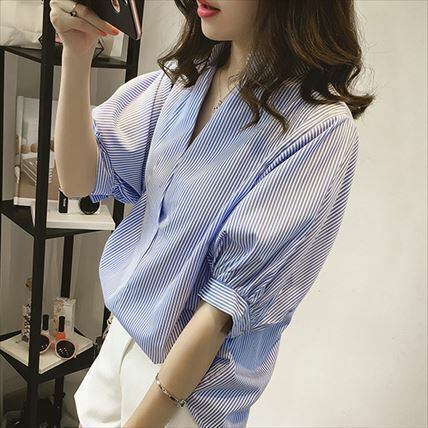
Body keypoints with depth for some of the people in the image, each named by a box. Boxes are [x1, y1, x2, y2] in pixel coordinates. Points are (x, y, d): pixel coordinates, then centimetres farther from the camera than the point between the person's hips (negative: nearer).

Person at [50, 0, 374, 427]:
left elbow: (230, 300, -21)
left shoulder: (321, 128, -23)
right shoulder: (184, 75, -4)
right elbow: (79, 179, -6)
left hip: (195, 380, -5)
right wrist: (77, 54, -19)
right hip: (123, 328, 5)